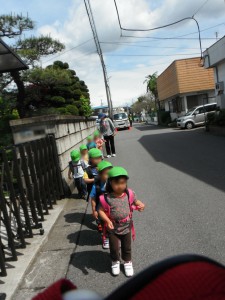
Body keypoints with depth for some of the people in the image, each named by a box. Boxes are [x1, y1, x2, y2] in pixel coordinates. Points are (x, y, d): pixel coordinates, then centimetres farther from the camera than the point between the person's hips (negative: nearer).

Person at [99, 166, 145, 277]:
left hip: (126, 226, 2)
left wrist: (141, 205, -19)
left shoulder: (129, 194, -14)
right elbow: (101, 211, -14)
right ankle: (115, 262, 46)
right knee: (114, 248, 16)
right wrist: (107, 220, -28)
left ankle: (127, 262, 47)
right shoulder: (107, 198, -22)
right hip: (113, 228, -2)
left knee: (127, 247, 20)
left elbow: (136, 201, 3)